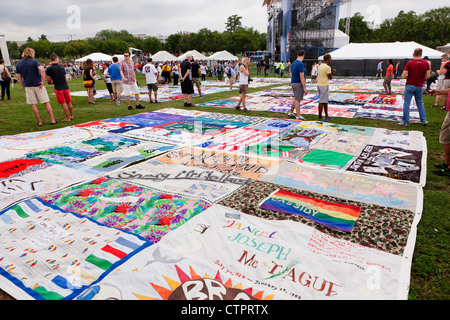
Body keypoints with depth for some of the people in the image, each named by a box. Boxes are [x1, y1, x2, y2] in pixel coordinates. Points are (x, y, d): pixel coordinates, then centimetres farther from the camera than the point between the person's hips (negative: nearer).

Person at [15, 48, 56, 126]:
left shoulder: (18, 64, 9)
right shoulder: (34, 61, -4)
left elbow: (19, 78, 9)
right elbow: (42, 70, -23)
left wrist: (24, 87, 16)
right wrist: (43, 81, -18)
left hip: (28, 86, 3)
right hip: (38, 85, -3)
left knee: (33, 104, 8)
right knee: (46, 102, 2)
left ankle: (39, 122, 8)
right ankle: (52, 120, -1)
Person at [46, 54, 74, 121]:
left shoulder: (49, 69, -8)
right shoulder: (61, 67, 3)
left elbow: (48, 80, -2)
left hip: (58, 88, -3)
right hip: (66, 87, 4)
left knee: (63, 104, 0)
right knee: (69, 102, 13)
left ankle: (68, 118, 3)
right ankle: (71, 116, 22)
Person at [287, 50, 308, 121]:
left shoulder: (293, 63, 11)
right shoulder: (300, 64, -18)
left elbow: (291, 75, 17)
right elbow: (302, 77, -22)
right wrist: (305, 88, -20)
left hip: (294, 83, 9)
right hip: (299, 84, -9)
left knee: (296, 99, 18)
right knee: (297, 100, -4)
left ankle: (290, 112, 24)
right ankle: (298, 116, 2)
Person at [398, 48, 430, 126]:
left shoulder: (409, 63, -10)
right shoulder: (426, 63, -2)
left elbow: (403, 76, -15)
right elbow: (427, 76, -2)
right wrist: (421, 79, 17)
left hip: (410, 85, -3)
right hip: (420, 86, 4)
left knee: (406, 103, 2)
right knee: (420, 103, 16)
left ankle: (405, 121, 2)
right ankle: (423, 120, 17)